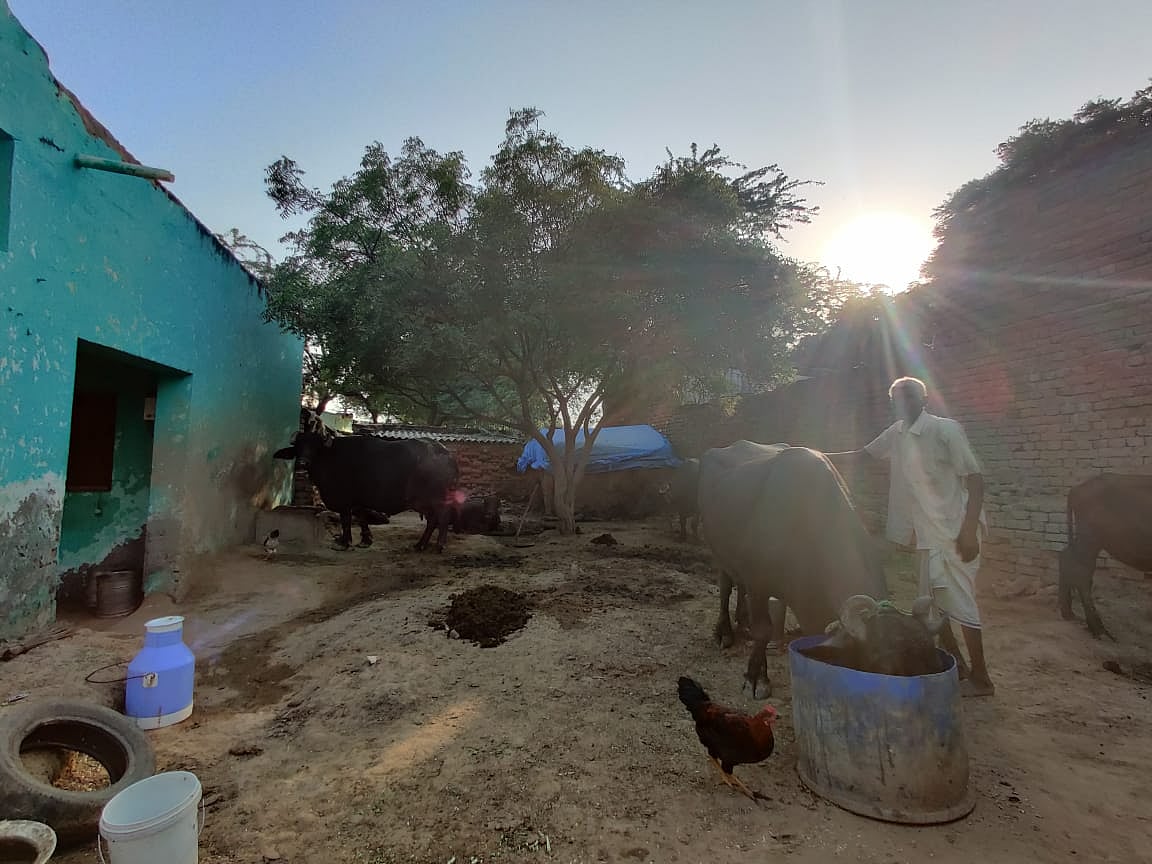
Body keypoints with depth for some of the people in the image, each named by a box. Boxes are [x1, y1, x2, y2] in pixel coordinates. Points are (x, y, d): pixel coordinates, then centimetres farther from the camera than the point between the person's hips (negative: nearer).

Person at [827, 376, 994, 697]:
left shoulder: (945, 430, -14)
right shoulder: (897, 433, 6)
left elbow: (975, 477, -15)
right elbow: (865, 453, 19)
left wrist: (969, 530, -20)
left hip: (954, 532, -8)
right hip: (927, 534, 8)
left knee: (959, 601, -3)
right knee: (931, 601, 14)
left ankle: (980, 678, 11)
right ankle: (957, 666, 28)